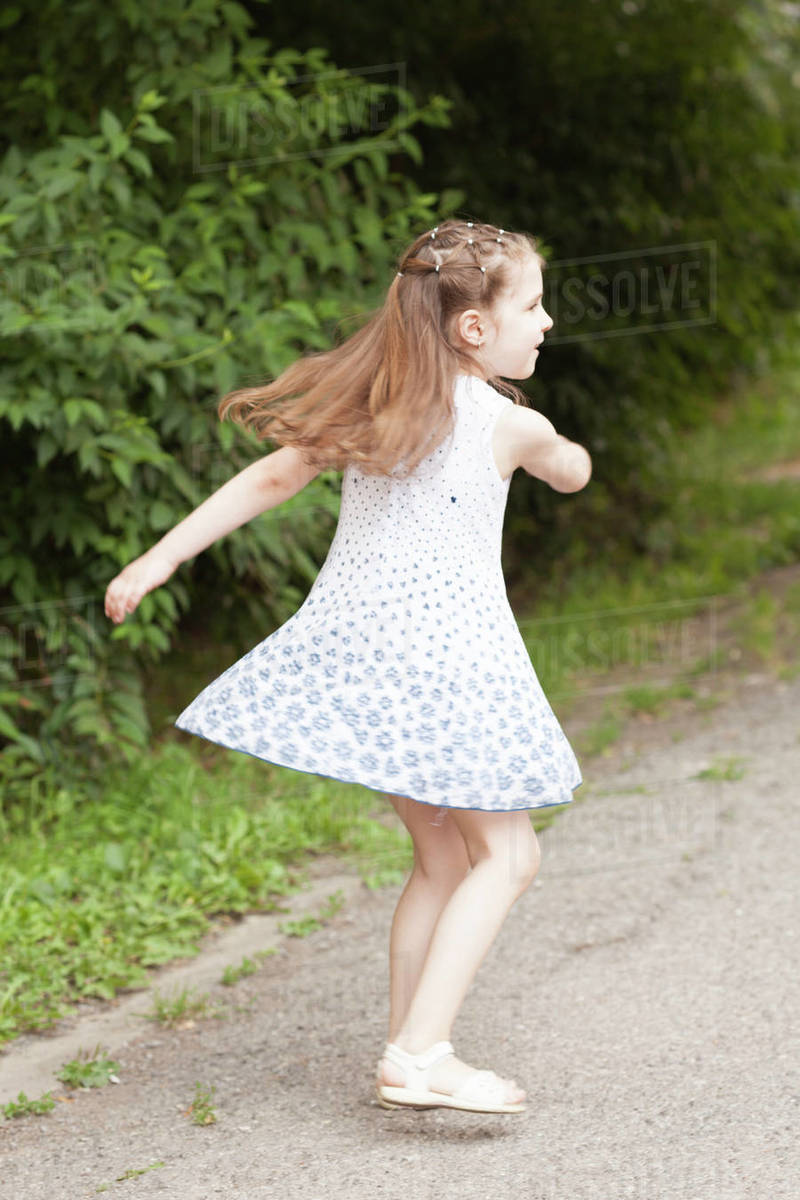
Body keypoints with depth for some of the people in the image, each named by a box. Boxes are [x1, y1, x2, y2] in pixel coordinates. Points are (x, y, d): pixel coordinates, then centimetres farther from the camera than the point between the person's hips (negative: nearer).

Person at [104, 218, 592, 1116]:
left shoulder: (377, 405, 7)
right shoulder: (509, 424, -9)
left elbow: (270, 478, 5)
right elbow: (574, 472, 12)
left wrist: (161, 558, 9)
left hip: (356, 639, 7)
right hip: (443, 655, -7)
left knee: (441, 856, 16)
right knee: (505, 855, 0)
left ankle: (407, 1056, 19)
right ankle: (419, 1054, -11)